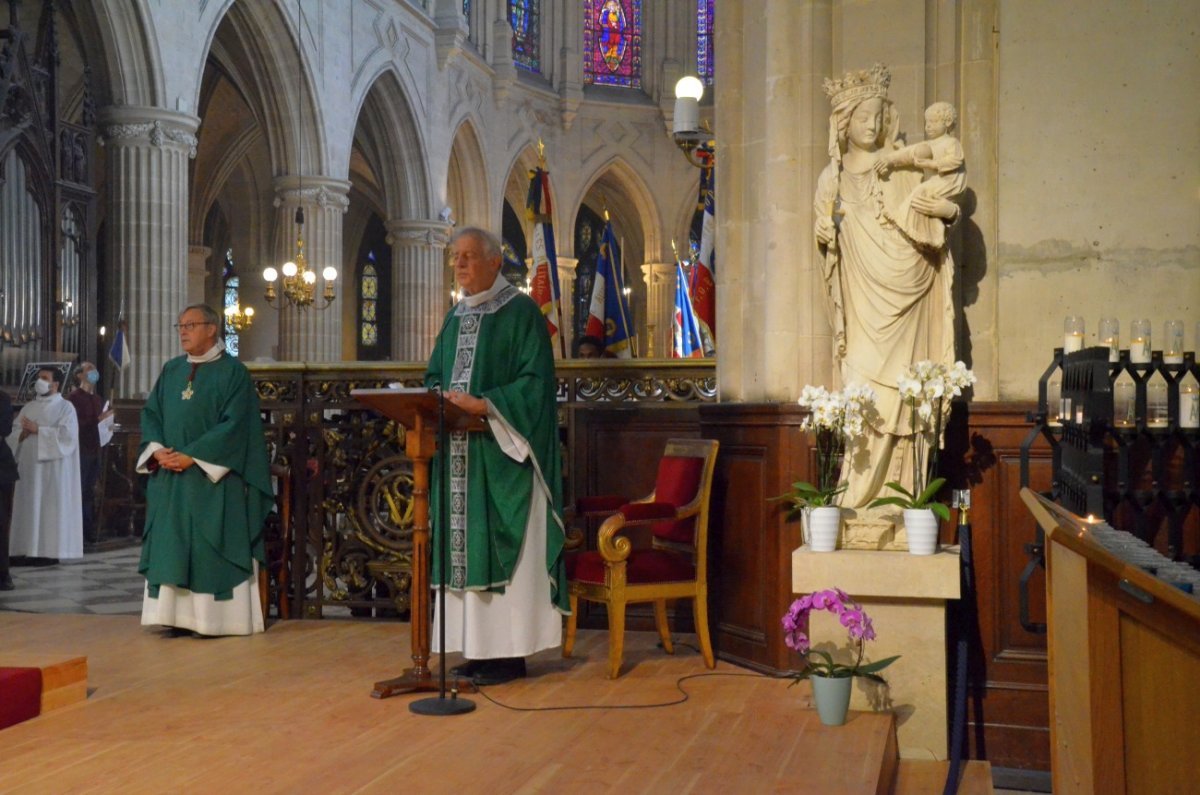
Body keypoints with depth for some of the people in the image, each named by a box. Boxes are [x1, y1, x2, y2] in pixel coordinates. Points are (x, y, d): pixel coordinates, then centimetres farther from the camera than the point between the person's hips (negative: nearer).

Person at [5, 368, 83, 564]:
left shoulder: (65, 407, 1)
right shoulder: (28, 407, 17)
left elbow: (66, 434, -13)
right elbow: (12, 434, 12)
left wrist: (38, 430, -13)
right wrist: (23, 434, -10)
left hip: (53, 467, -6)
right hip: (29, 465, 6)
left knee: (51, 508, -7)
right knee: (27, 508, 2)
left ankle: (51, 552, -6)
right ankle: (26, 550, 3)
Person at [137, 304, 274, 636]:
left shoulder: (232, 372, -4)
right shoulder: (171, 370, 15)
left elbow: (234, 424, -12)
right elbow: (151, 413, 14)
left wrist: (192, 456, -16)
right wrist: (157, 449, -5)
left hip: (213, 478, -6)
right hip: (169, 475, 6)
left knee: (211, 545, -5)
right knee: (171, 545, 4)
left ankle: (214, 618, 0)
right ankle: (178, 616, 8)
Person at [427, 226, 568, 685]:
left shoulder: (520, 311, -5)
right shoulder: (456, 317, 17)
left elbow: (534, 382, -13)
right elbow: (434, 376, 20)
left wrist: (483, 404, -21)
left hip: (501, 453, -7)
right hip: (458, 452, 7)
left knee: (502, 545, -5)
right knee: (464, 544, 7)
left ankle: (509, 652, 0)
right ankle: (476, 647, 13)